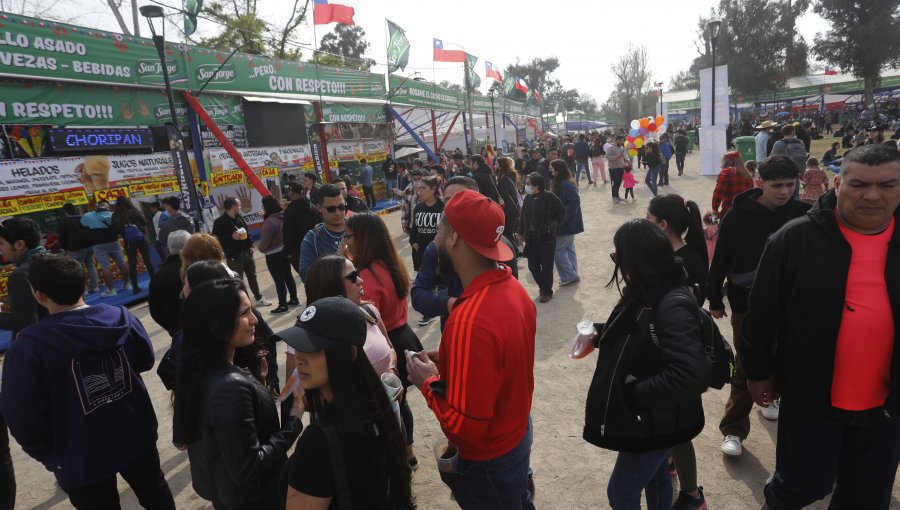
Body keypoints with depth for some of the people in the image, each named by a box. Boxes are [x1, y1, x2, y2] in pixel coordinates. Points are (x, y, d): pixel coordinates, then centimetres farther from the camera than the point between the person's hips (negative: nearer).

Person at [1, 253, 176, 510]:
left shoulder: (28, 348, -24)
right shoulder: (121, 317, -12)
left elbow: (24, 421, -17)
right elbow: (145, 361, 5)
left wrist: (49, 456, -1)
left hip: (82, 460, -3)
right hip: (137, 436, 3)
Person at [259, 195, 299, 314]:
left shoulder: (269, 221, -26)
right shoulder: (283, 216, -1)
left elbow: (265, 241, -23)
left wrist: (261, 249, 1)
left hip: (273, 255, -8)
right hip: (284, 251, 8)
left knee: (279, 280, 3)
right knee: (288, 276, 18)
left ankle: (283, 305, 13)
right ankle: (294, 299, 29)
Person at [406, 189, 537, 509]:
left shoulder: (469, 322, -37)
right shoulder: (513, 288, -8)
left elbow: (465, 425, -31)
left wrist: (429, 381, -17)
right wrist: (448, 364, 0)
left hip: (486, 459, -7)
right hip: (517, 432, 8)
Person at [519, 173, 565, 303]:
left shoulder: (549, 197, -12)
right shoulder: (528, 198, 4)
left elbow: (562, 212, -4)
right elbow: (523, 216, 11)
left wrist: (553, 225, -8)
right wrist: (521, 233, 12)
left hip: (546, 238, -5)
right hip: (531, 238, 5)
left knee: (546, 266, 4)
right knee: (532, 266, 9)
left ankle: (547, 292, 21)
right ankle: (543, 288, 30)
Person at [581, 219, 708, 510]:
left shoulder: (673, 306, -32)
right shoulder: (645, 294, -3)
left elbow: (690, 375, -39)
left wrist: (635, 395, -28)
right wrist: (601, 333, -3)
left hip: (657, 420, -8)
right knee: (654, 476, 27)